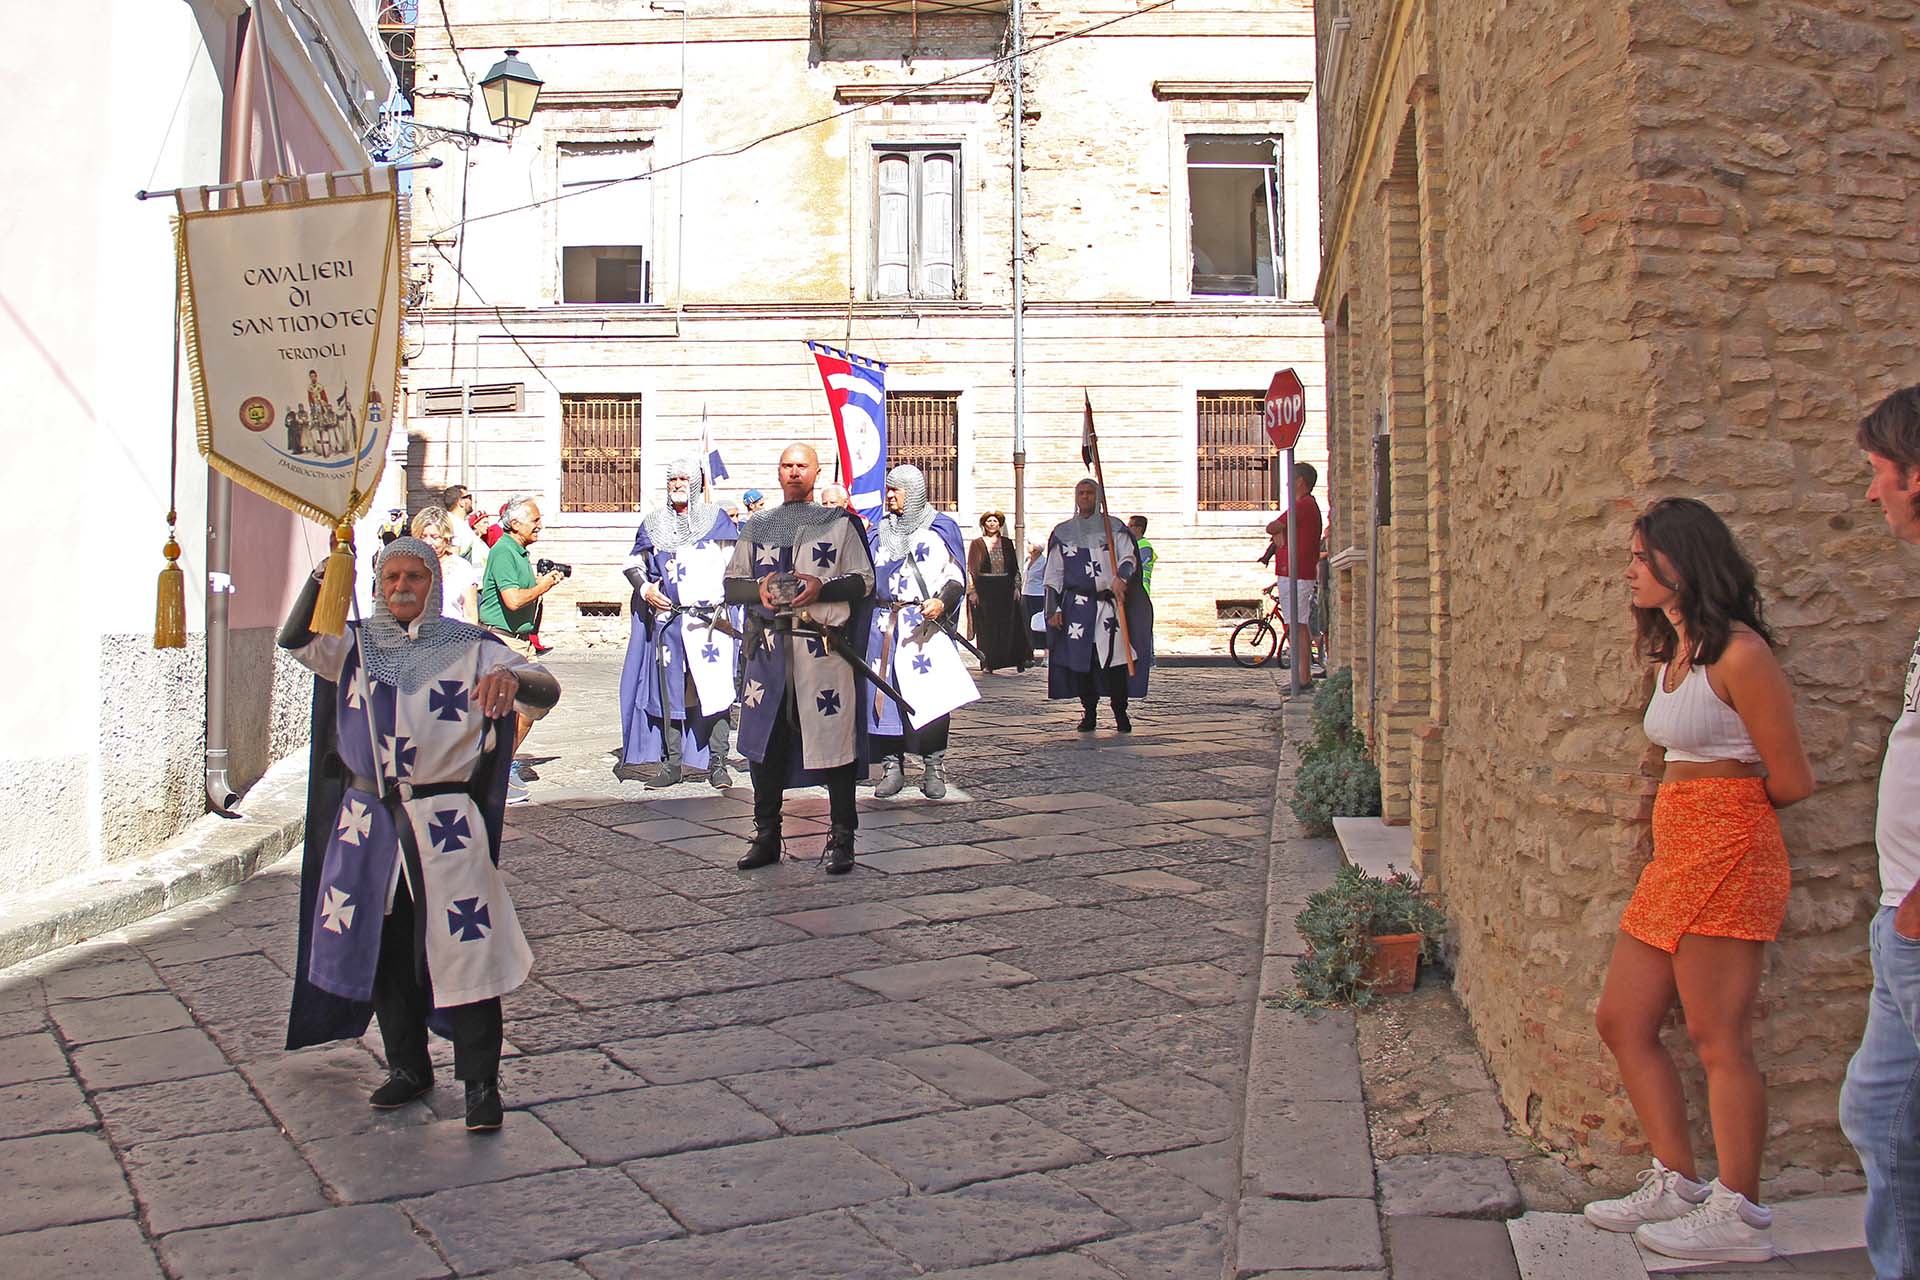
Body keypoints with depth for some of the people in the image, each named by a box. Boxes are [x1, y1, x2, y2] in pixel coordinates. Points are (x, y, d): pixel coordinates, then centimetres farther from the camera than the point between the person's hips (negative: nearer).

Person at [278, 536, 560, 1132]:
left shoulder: (469, 649, 0)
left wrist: (512, 679, -33)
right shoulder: (356, 647, 10)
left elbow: (547, 691, -10)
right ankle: (407, 1067, 29)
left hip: (445, 822, -4)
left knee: (465, 949, -6)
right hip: (369, 820, 4)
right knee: (382, 949, 12)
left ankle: (480, 1084, 5)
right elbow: (295, 641, -6)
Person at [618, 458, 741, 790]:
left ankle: (717, 764, -3)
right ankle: (671, 764, 10)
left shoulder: (716, 519, 8)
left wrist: (722, 601, -7)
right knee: (669, 690, 3)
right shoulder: (654, 523, 14)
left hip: (711, 617, -2)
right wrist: (645, 589, 1)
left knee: (715, 688, -8)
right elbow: (633, 563, 20)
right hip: (666, 616, 3)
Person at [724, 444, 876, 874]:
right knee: (764, 742, 5)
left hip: (824, 648, -3)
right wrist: (758, 589, -5)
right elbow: (731, 584, 17)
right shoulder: (757, 526, 18)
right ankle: (766, 837, 16)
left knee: (833, 739, -4)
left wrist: (822, 588, -13)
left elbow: (864, 581, 4)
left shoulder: (840, 523, 8)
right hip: (768, 646, 3)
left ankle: (841, 840, 5)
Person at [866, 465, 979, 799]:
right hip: (884, 624, 3)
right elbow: (866, 578, 21)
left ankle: (934, 769, -2)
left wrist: (942, 602, -17)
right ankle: (892, 767, 4)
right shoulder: (878, 533, 17)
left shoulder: (940, 528, 6)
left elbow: (956, 577, 1)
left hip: (927, 623, -3)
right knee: (884, 693, -2)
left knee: (931, 694, -9)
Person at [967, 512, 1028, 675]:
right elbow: (971, 569, 0)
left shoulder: (1007, 543, 12)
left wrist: (1016, 587, 2)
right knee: (987, 627, -2)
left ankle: (1018, 660, 3)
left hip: (1005, 589, 2)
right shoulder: (977, 544, 4)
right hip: (984, 589, -2)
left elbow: (1015, 568, 13)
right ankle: (987, 663, 2)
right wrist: (972, 591, -8)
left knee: (1009, 625, -1)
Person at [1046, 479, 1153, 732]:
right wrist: (1054, 609, 5)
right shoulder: (1062, 532, 13)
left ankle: (1120, 712, 2)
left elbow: (1129, 557, -2)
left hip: (1109, 603, -2)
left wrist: (1121, 578, -24)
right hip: (1076, 605, 2)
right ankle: (1089, 712, 10)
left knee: (1113, 659, -7)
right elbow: (1053, 574, 13)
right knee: (1081, 659, 0)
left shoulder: (1113, 528, 8)